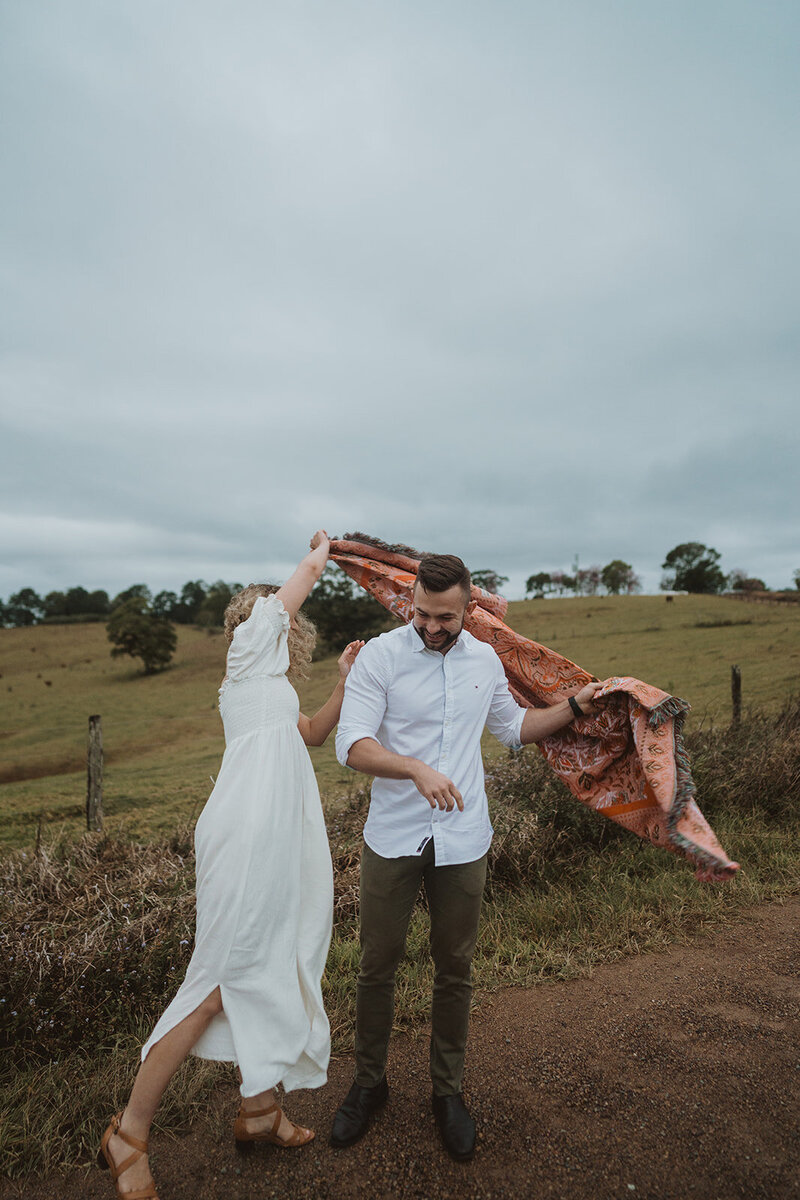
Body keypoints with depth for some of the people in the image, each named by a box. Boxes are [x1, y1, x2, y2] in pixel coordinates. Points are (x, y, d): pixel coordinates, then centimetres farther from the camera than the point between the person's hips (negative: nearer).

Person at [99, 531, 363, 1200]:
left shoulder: (268, 687, 22)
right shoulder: (249, 650, -1)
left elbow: (313, 734, 30)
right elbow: (302, 581, 1)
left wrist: (346, 682, 18)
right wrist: (322, 549, 21)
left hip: (280, 841, 9)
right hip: (247, 838, -9)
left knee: (267, 971, 14)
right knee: (224, 980, -3)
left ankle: (259, 1110, 28)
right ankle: (129, 1133, 12)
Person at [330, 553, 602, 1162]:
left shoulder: (485, 659, 4)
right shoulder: (380, 655, -10)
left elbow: (514, 727, 19)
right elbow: (352, 743, -18)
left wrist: (573, 707, 10)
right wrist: (416, 768, -33)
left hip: (463, 840, 3)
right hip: (393, 838, -2)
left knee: (455, 970, 15)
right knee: (378, 967, 11)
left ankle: (449, 1090, 37)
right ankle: (369, 1082, 36)